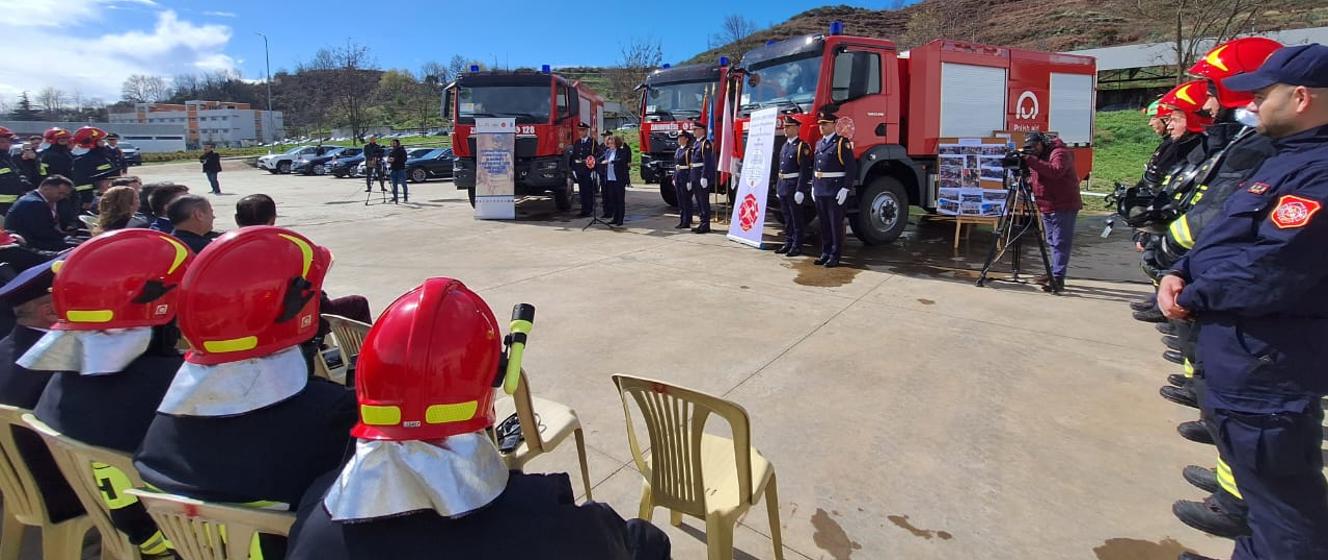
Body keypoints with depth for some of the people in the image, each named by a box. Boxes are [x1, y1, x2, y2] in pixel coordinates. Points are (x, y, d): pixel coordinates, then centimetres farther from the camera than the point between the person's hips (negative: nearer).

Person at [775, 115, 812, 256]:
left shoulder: (802, 146, -11)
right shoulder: (785, 145, 15)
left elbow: (805, 170, -16)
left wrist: (800, 191, -20)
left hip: (794, 187, -8)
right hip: (783, 187, 8)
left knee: (796, 218, -1)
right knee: (786, 217, 14)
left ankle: (797, 246, 6)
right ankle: (788, 243, 22)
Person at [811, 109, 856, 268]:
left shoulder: (843, 143, -8)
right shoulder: (819, 143, 15)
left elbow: (851, 168, -12)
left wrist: (845, 189, -17)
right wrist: (813, 187, 14)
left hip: (835, 192, -7)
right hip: (820, 191, 7)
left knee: (836, 224, 0)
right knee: (824, 224, 12)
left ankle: (835, 256, 6)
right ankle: (825, 253, 21)